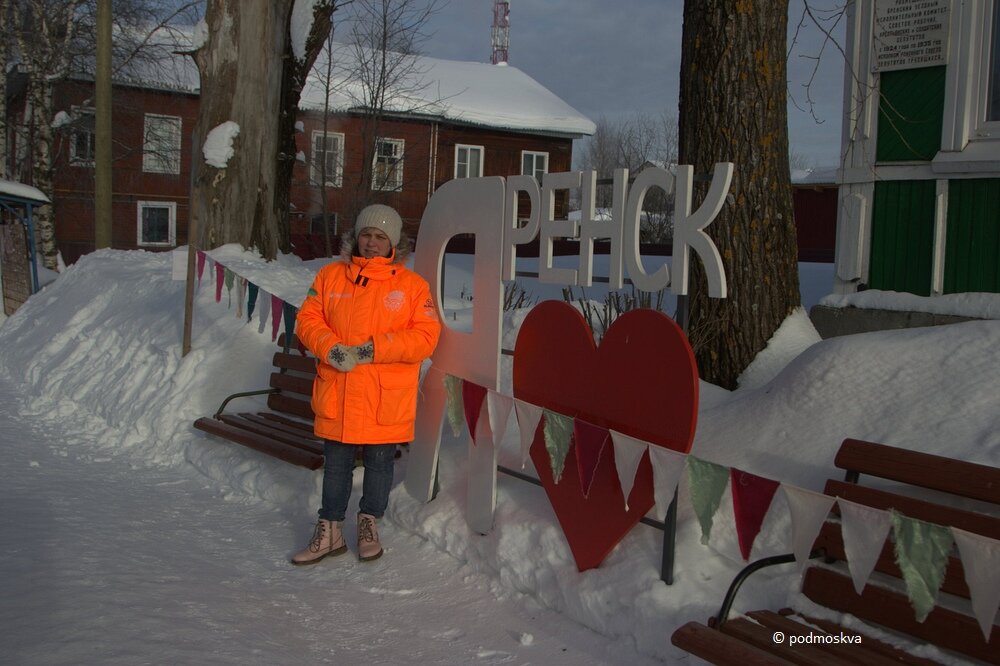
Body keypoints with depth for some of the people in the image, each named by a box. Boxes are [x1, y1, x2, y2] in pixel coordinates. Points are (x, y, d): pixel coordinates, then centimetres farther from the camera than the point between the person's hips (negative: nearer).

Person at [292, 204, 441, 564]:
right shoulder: (330, 275, 7)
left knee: (379, 462, 11)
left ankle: (369, 524, 31)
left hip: (387, 398, -2)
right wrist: (331, 349, -15)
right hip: (336, 395, 2)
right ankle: (330, 531, 23)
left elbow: (425, 337, -8)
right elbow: (308, 318, 4)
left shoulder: (412, 284, -1)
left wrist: (374, 349, -18)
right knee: (336, 463, 11)